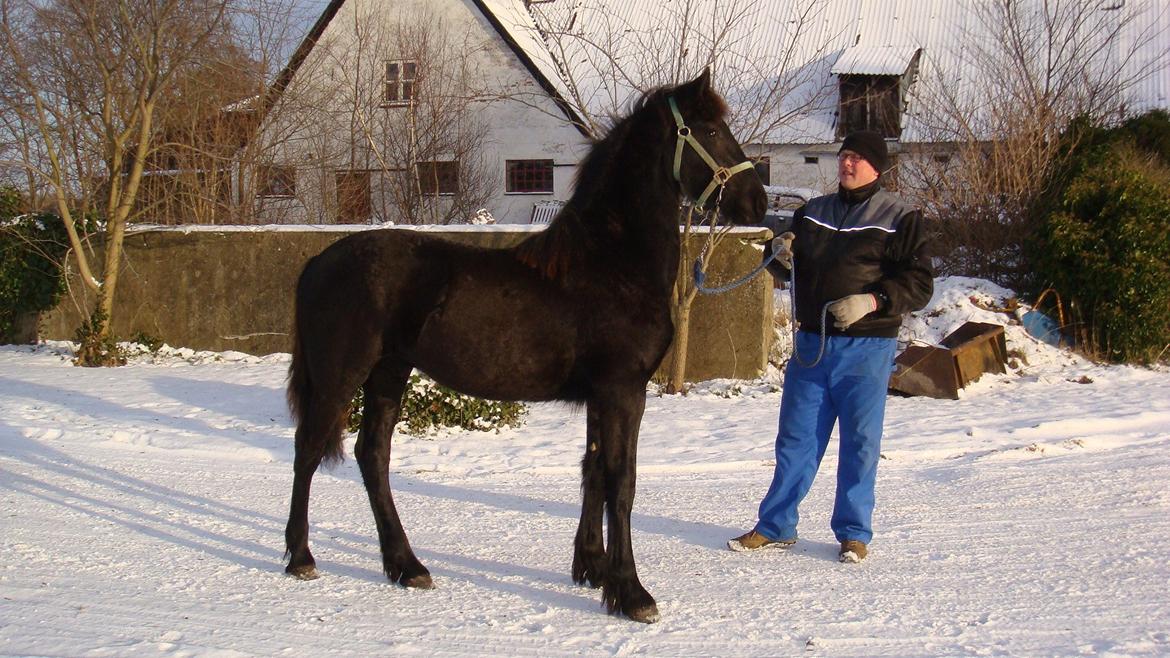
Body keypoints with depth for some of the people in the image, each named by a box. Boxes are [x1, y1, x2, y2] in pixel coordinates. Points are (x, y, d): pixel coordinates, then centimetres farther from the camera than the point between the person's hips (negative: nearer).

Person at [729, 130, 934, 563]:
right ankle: (776, 526, 17)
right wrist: (780, 253, -1)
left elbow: (919, 285, -6)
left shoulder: (900, 218, -1)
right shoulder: (812, 213, 14)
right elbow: (786, 268, 23)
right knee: (795, 438, 9)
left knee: (860, 444, 3)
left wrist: (871, 302, -21)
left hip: (865, 348, -4)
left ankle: (854, 533, 14)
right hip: (810, 344, 5)